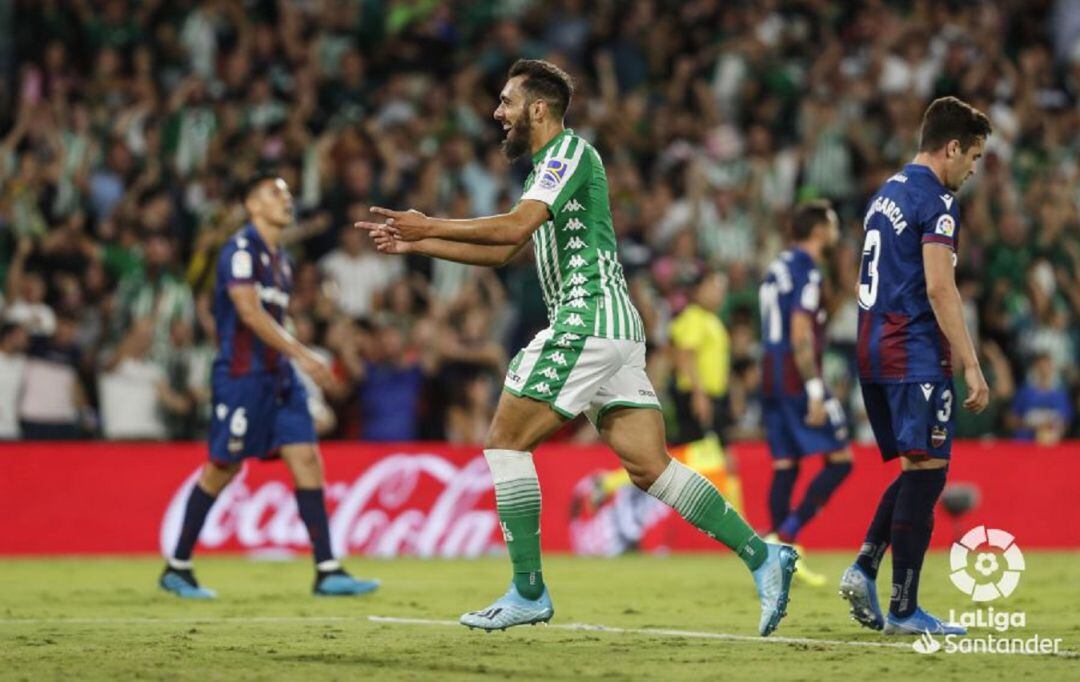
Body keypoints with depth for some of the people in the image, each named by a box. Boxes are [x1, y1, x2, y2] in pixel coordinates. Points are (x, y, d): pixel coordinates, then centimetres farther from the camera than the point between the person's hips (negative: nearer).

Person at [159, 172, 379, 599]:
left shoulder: (280, 260, 17)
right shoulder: (241, 250, -10)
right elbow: (250, 312, -20)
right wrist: (302, 355, -24)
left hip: (278, 378, 8)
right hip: (241, 375, -8)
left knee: (307, 460, -4)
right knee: (223, 468, -2)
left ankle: (327, 572, -7)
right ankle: (177, 568, 11)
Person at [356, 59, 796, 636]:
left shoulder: (570, 151, -6)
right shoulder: (547, 166, 24)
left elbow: (515, 226, -19)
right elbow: (502, 251, 30)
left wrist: (432, 225, -9)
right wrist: (415, 244, 27)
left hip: (588, 319, -9)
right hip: (614, 328, 9)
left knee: (506, 440, -4)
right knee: (649, 467, 1)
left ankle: (528, 591, -4)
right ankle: (761, 556, -7)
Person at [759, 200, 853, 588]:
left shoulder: (778, 266, 18)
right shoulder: (806, 271, -11)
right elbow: (800, 334, -19)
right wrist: (815, 392, -21)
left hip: (772, 378, 9)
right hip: (797, 380, -9)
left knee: (785, 466, 8)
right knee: (840, 460, -4)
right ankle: (785, 537, -13)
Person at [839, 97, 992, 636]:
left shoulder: (885, 195, 18)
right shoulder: (936, 199, -10)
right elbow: (939, 288, -18)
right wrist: (972, 366, -18)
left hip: (874, 349, 9)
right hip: (915, 354, -9)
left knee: (915, 468, 17)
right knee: (927, 470, -6)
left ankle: (864, 566, 1)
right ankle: (903, 610, -7)